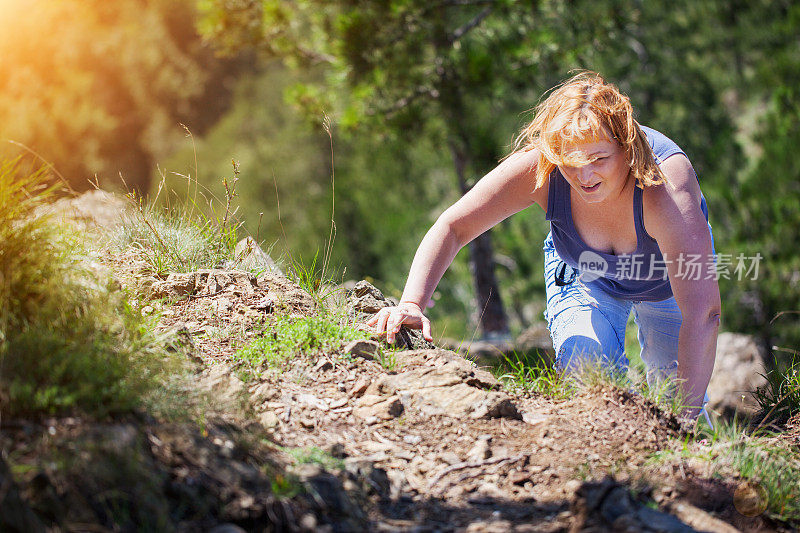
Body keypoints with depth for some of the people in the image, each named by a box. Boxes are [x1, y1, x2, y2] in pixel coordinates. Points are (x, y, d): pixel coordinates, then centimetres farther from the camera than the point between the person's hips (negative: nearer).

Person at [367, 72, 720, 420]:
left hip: (666, 280, -1)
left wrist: (685, 414, -51)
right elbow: (452, 228, -30)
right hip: (583, 273, 1)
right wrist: (412, 304, -46)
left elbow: (703, 313, -46)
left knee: (672, 394, 3)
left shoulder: (666, 185, -44)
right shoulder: (539, 169, -37)